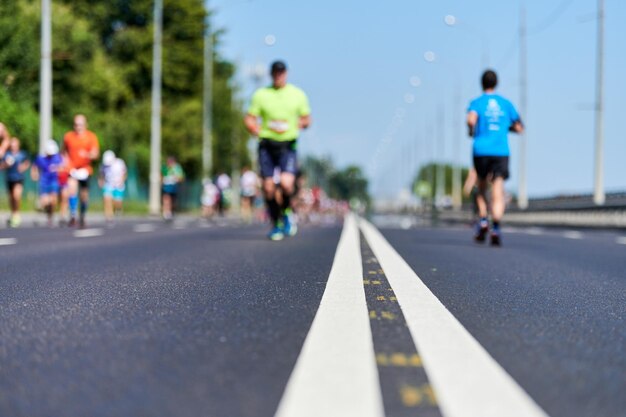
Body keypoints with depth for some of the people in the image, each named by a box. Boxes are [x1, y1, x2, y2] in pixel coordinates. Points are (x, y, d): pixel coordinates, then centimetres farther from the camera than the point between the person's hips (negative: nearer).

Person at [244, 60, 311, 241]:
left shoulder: (298, 94, 7)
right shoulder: (261, 94, 7)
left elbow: (306, 119, 14)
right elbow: (249, 119, 9)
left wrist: (294, 125, -7)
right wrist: (256, 129, -13)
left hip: (288, 145, -1)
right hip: (267, 145, 1)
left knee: (286, 183, -20)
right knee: (268, 187, -2)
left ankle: (286, 212, 10)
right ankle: (276, 224, 16)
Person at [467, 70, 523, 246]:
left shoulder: (476, 103, 5)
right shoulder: (506, 103, 13)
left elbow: (471, 119, -16)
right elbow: (519, 128, 14)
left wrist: (471, 131, 4)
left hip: (481, 151, 0)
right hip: (501, 151, 0)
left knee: (482, 187, 20)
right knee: (498, 193, -9)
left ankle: (483, 221, 3)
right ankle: (496, 228, -26)